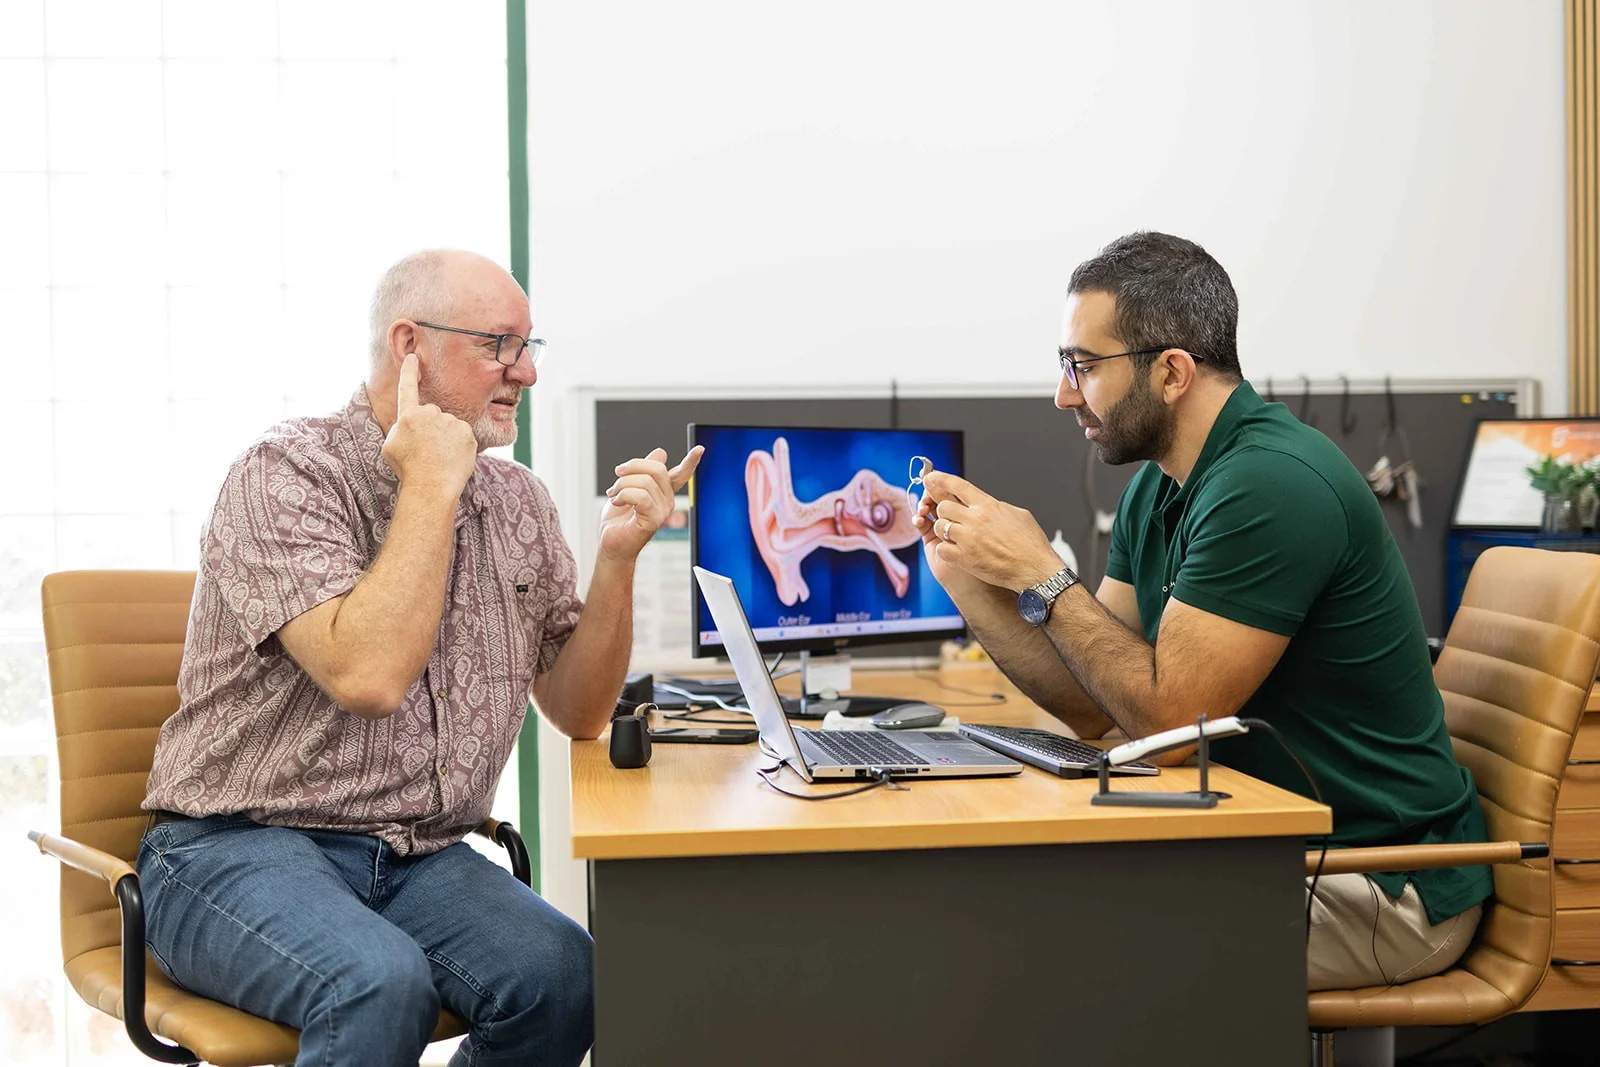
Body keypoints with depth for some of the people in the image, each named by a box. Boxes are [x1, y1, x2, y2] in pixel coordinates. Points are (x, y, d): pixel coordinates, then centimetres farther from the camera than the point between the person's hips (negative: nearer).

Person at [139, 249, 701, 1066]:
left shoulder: (517, 502, 9)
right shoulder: (285, 476, -10)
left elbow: (577, 712, 11)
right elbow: (368, 676, -25)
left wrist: (617, 556, -3)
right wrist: (432, 486, -16)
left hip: (422, 860, 6)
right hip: (240, 848, -5)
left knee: (561, 975, -24)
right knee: (382, 984, -35)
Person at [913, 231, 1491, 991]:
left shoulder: (1272, 486, -22)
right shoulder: (1157, 489, 8)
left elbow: (1168, 719, -22)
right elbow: (1093, 708, 6)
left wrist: (1041, 576, -16)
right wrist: (968, 580, -3)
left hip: (1378, 889, -9)